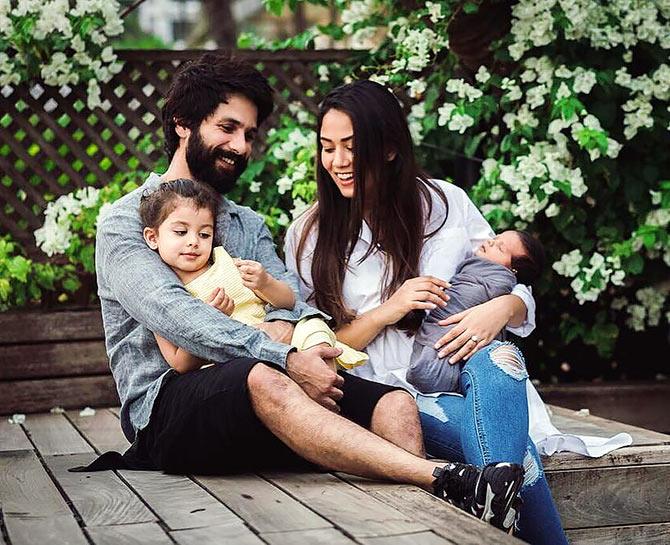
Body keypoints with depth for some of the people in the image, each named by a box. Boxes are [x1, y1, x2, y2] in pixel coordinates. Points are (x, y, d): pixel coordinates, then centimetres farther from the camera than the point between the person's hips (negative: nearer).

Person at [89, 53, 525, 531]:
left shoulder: (250, 226, 25)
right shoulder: (125, 223, 4)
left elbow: (289, 299, 6)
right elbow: (175, 318, -15)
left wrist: (282, 327, -19)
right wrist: (286, 360, -25)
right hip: (167, 408, -6)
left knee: (394, 404, -21)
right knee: (263, 380, -39)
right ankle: (446, 480, -48)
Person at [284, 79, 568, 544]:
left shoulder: (445, 203, 8)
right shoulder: (308, 236, 7)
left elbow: (518, 291, 12)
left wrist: (502, 309, -14)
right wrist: (388, 310, -12)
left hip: (464, 368, 2)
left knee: (496, 360, -37)